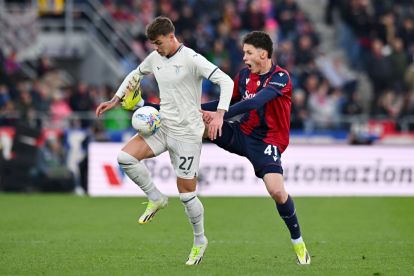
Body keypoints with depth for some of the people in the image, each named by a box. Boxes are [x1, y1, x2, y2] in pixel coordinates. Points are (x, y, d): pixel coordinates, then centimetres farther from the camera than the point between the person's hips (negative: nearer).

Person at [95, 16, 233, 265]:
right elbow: (135, 75, 28)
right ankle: (156, 199, 3)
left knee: (187, 193, -2)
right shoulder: (155, 59, 7)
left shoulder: (191, 59, -15)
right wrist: (115, 101, 20)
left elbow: (226, 81, -20)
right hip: (162, 127, 6)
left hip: (187, 133, -6)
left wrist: (219, 114, -33)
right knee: (125, 157, -17)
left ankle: (200, 241, 20)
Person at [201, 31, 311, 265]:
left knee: (277, 191, -21)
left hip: (267, 141, -6)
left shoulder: (281, 77, -17)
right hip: (242, 133, 6)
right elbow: (230, 101, 20)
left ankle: (298, 241, -1)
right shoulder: (244, 75, 5)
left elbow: (255, 102, -31)